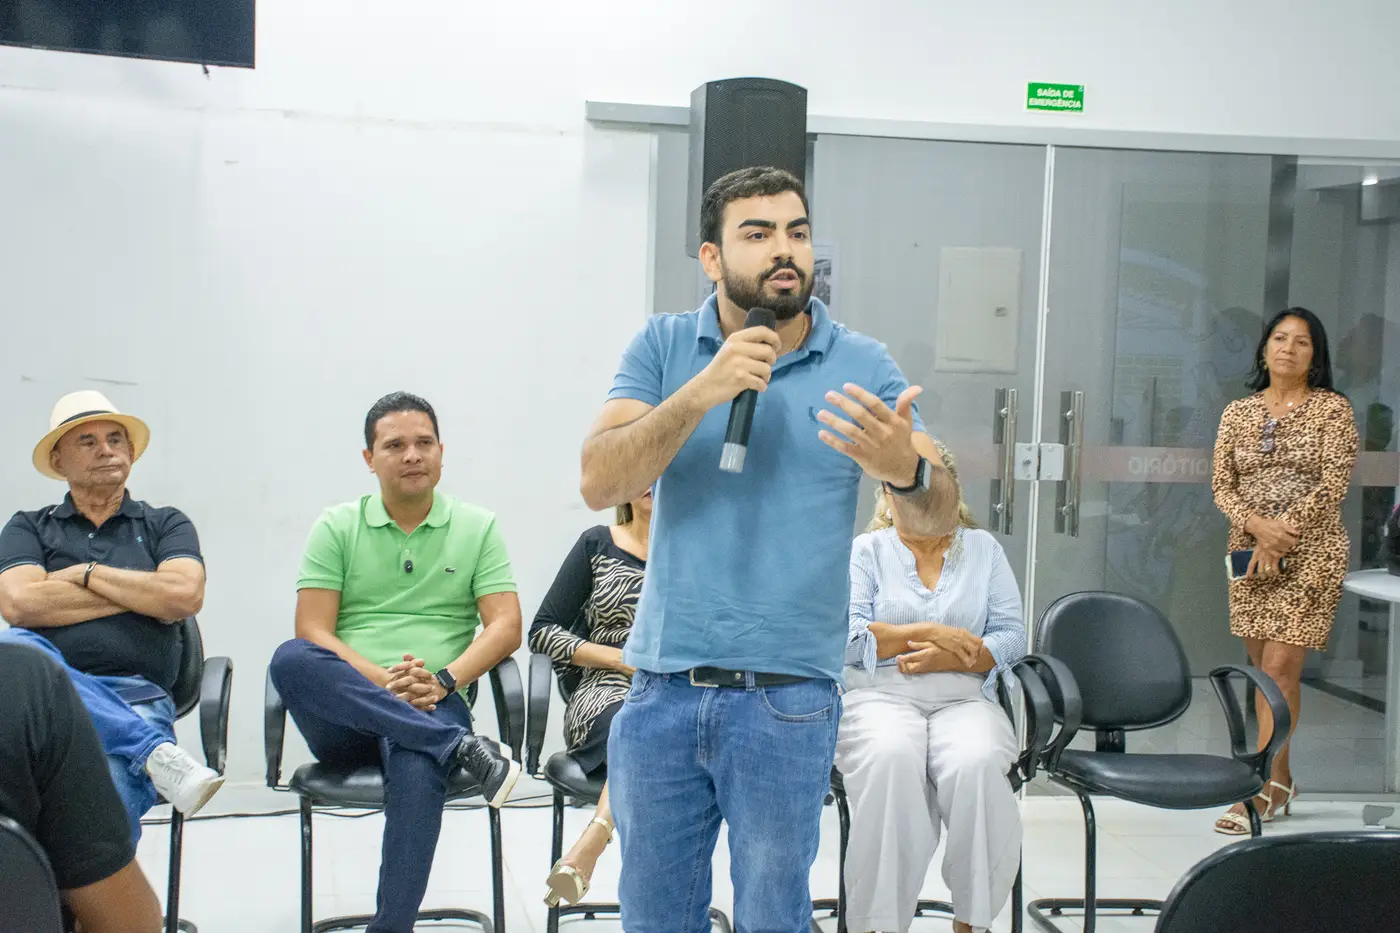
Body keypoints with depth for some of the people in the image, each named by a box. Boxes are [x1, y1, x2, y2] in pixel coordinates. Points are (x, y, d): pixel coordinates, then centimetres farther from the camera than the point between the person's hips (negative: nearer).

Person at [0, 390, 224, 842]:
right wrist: (142, 594, 2)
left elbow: (185, 596, -1)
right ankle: (157, 751, -36)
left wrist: (86, 574, 4)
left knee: (108, 799, -36)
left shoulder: (165, 525, 20)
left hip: (135, 698, -1)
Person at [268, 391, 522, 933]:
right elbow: (313, 633, 2)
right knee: (290, 660, -33)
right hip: (343, 717, 2)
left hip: (433, 707, -2)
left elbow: (506, 627, 4)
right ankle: (463, 748, -33)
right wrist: (379, 680, -15)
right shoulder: (336, 528, 12)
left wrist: (444, 680, -14)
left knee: (416, 764, -39)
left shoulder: (477, 528, 13)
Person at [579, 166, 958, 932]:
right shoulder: (663, 347, 2)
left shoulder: (862, 369, -1)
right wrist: (702, 393, -21)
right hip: (661, 688, 2)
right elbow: (599, 484, -10)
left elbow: (935, 516, -8)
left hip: (786, 698, -1)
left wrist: (906, 468, -31)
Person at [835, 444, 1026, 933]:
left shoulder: (983, 549, 18)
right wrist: (930, 633, -7)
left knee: (977, 764, -34)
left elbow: (1012, 638, 7)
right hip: (881, 698, -1)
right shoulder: (866, 551, 12)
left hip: (964, 700, 1)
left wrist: (947, 657, -9)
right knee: (889, 759, -36)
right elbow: (847, 637, -2)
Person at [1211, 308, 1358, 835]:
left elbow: (1334, 483, -9)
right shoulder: (1238, 412, 10)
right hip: (1249, 551, 4)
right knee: (1263, 669, 9)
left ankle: (1262, 790, -5)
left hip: (1310, 554, -4)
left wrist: (1285, 532, -15)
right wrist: (1257, 524, -13)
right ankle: (1280, 782, 21)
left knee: (1279, 667, -9)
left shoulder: (1332, 409, -1)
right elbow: (1222, 485, 5)